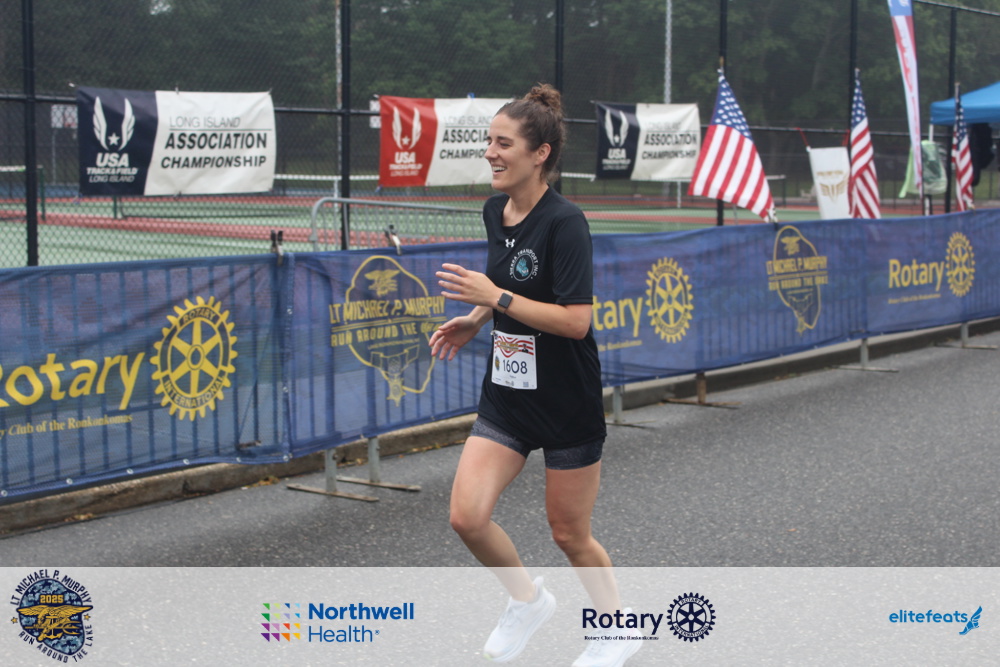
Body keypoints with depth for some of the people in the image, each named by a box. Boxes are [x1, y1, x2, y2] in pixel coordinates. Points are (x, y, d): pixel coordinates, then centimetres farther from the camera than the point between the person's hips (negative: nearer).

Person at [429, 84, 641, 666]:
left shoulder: (565, 222, -20)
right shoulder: (495, 212, 4)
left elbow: (576, 320, -25)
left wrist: (496, 296, -26)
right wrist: (475, 320, 7)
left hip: (568, 401, -6)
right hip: (507, 393, 7)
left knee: (569, 534, 7)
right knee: (468, 516, -5)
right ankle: (528, 598, 23)